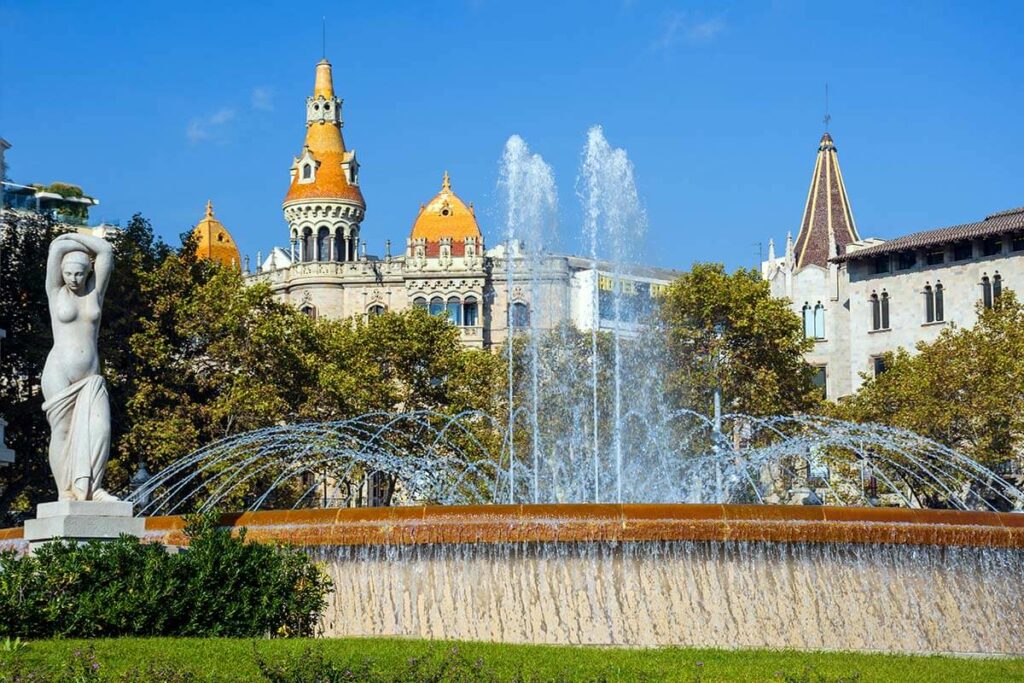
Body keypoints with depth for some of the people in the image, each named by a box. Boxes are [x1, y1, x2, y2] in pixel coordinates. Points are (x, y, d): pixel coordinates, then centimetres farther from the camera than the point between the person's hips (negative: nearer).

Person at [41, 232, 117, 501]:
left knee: (98, 426, -17)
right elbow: (57, 247, -4)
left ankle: (87, 486, -20)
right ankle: (65, 492, -4)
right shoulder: (56, 291, 5)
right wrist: (70, 244, 12)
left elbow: (106, 250, 4)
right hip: (59, 374, -2)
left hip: (91, 376, 3)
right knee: (62, 432, -6)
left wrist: (75, 237, 9)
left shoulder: (95, 291, 11)